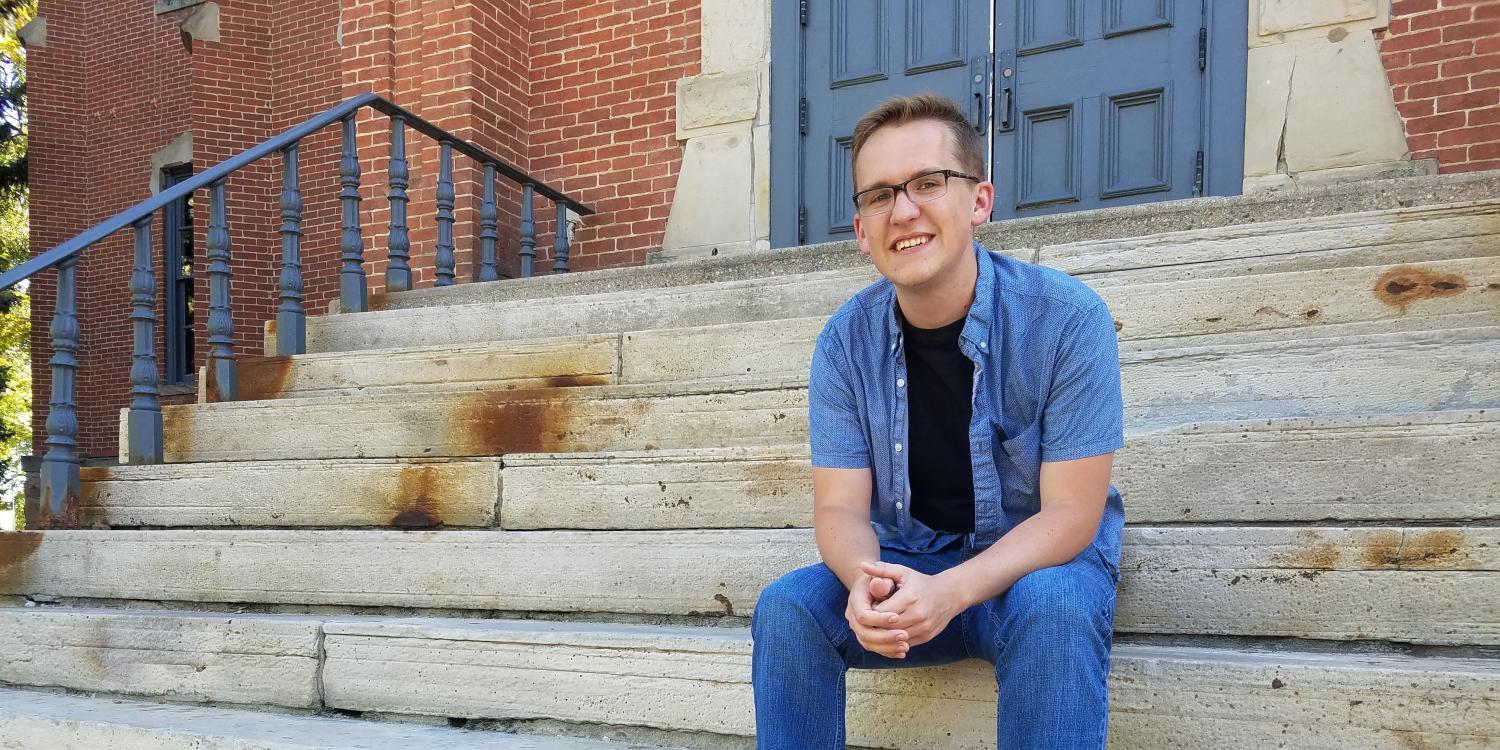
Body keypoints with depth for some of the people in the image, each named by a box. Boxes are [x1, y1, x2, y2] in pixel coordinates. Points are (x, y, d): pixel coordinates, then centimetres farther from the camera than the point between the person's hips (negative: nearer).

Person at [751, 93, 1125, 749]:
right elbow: (841, 506, -8)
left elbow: (1069, 514, -18)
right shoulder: (845, 343, -7)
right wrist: (865, 579, -33)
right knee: (786, 608, -22)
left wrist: (948, 593, -34)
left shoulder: (1068, 319, -17)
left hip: (1042, 562, -2)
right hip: (906, 567, 3)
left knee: (1053, 608, -36)